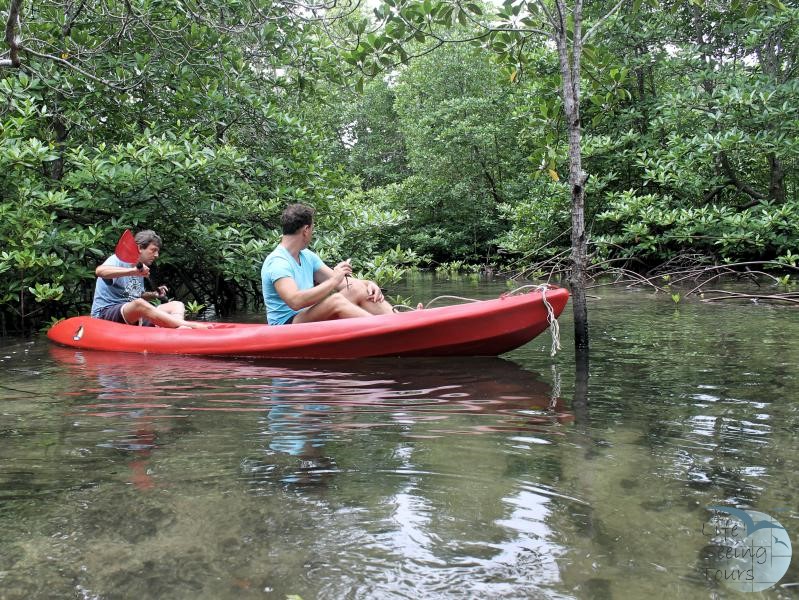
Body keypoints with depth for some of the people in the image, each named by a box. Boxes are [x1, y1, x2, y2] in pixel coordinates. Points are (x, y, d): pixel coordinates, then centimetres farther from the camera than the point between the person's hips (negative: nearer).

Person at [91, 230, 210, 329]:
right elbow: (99, 271, -29)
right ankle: (191, 326, -44)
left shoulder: (141, 270, 16)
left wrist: (154, 295, 7)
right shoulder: (119, 260, -7)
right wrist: (132, 271, -40)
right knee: (139, 304, -39)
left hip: (134, 316, 8)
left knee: (177, 305, -7)